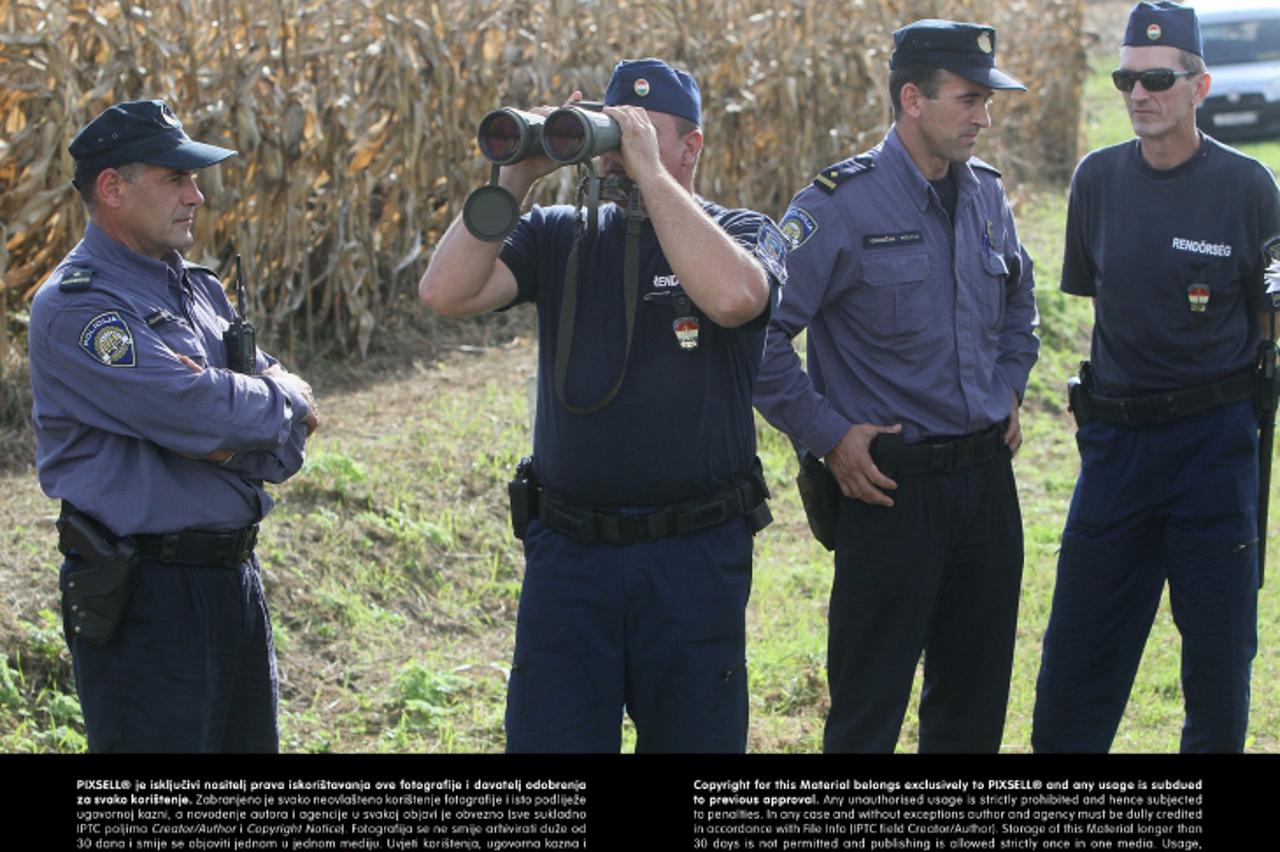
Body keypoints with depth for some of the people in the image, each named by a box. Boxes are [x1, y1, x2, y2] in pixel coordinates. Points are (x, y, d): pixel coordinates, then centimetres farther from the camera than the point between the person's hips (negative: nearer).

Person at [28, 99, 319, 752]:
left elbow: (287, 444, 7)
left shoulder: (200, 292, 13)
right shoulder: (77, 305, -14)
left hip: (235, 577, 8)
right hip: (144, 597, -8)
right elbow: (196, 414, -25)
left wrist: (226, 422, -14)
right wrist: (284, 399, -5)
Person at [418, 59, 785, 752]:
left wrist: (649, 170, -20)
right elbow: (444, 291, -8)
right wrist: (517, 175, -13)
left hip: (696, 557, -2)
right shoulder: (558, 235, 7)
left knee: (693, 738, 10)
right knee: (544, 738, 4)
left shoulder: (742, 234, 0)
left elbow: (732, 295, -25)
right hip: (567, 552, 2)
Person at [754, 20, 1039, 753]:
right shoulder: (840, 206, -14)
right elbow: (760, 330, -15)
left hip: (987, 478, 6)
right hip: (892, 485, -6)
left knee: (976, 694, 15)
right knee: (869, 703, 1)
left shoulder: (987, 196, 7)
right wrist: (827, 435, -14)